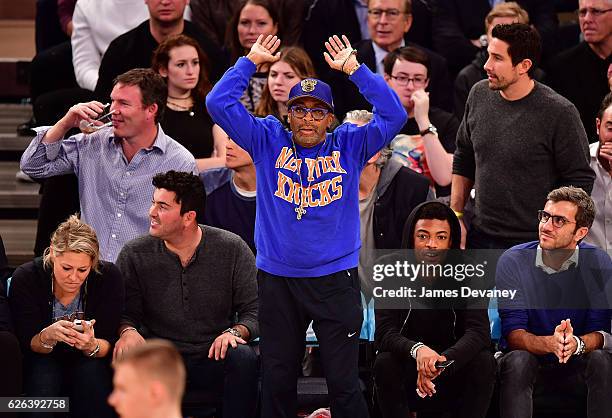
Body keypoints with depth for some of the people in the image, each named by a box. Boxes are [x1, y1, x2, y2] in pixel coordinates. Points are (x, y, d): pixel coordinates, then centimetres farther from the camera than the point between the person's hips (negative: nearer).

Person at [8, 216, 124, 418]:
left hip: (89, 362, 1)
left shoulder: (109, 277, -16)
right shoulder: (25, 278, -18)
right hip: (41, 363, -1)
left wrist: (92, 345, -38)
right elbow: (28, 344, -15)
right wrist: (48, 335, -39)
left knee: (91, 374, -32)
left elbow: (108, 345, -14)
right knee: (43, 376, -33)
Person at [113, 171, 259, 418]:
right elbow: (124, 312, 4)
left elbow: (254, 309, 0)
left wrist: (235, 332, -21)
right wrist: (128, 330, -20)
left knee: (243, 358, -33)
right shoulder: (134, 255, 1)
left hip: (213, 361, 0)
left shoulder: (232, 249, -1)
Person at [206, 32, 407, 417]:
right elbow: (219, 103, -3)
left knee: (344, 382, 1)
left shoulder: (349, 146, 2)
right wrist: (252, 61, -3)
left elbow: (394, 115, -10)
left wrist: (354, 68, -11)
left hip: (335, 281, -1)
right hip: (278, 281, 1)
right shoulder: (269, 142, 4)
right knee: (277, 381, 10)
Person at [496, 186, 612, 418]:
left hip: (577, 367, 1)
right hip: (532, 359, -1)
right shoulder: (513, 261, -10)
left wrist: (576, 344, -37)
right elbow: (513, 333, -17)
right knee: (517, 361, -33)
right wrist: (550, 344, -38)